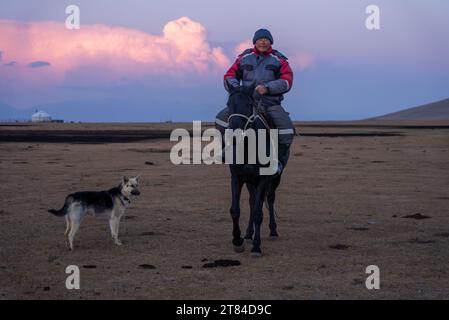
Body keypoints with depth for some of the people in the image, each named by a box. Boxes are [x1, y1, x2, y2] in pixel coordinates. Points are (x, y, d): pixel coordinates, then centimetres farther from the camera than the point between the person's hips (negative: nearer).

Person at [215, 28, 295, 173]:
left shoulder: (278, 60, 2)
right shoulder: (244, 58, 9)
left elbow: (287, 81, -8)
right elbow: (229, 76, 10)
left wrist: (267, 88, -23)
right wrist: (235, 87, -13)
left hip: (271, 104, -2)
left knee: (287, 130, -25)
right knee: (221, 118, -14)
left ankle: (280, 161, -5)